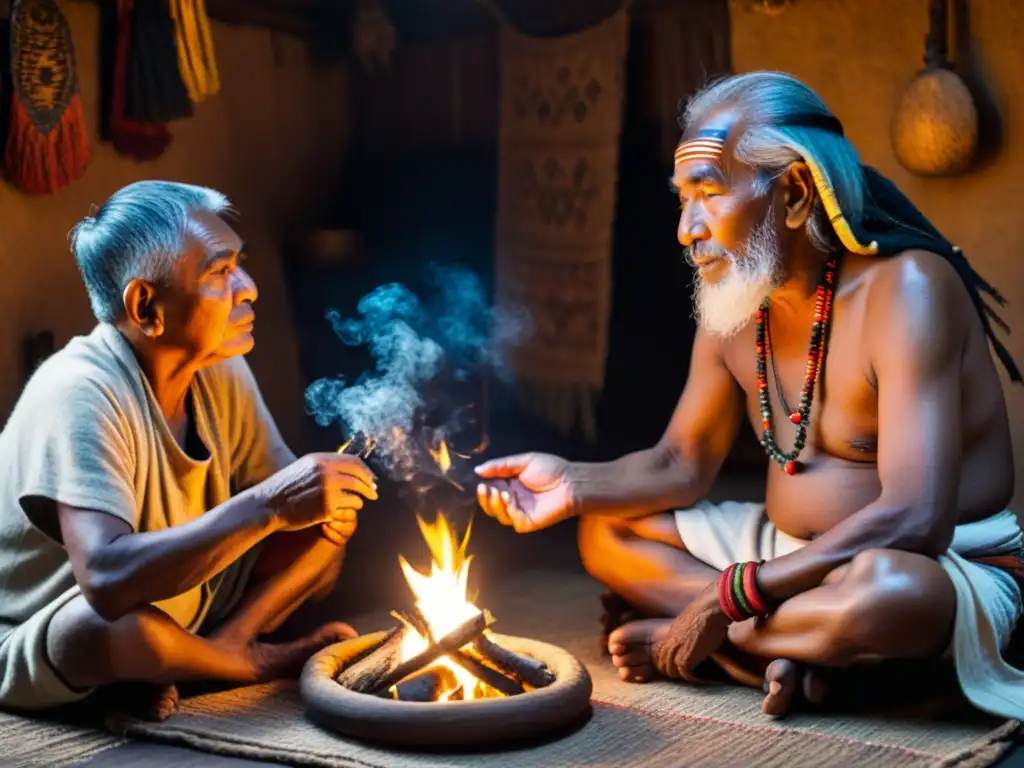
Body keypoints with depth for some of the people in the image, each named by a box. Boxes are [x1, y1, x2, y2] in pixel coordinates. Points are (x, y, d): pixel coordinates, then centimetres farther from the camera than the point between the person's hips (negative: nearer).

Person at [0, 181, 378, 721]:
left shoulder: (221, 372, -5)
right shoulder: (80, 392, -28)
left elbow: (285, 501, 4)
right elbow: (107, 580, -41)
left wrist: (327, 501, -20)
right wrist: (268, 506, -41)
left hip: (186, 611, 7)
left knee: (329, 519, -4)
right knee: (122, 623, -41)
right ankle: (255, 661, -10)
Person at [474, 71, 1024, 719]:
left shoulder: (904, 287, -22)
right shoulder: (734, 309, 2)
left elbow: (912, 522, -30)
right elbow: (684, 464, 10)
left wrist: (729, 598, -27)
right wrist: (575, 485, -11)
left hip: (948, 565, -7)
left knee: (885, 589, -41)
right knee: (607, 531, 4)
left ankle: (685, 635, -14)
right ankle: (785, 649, -16)